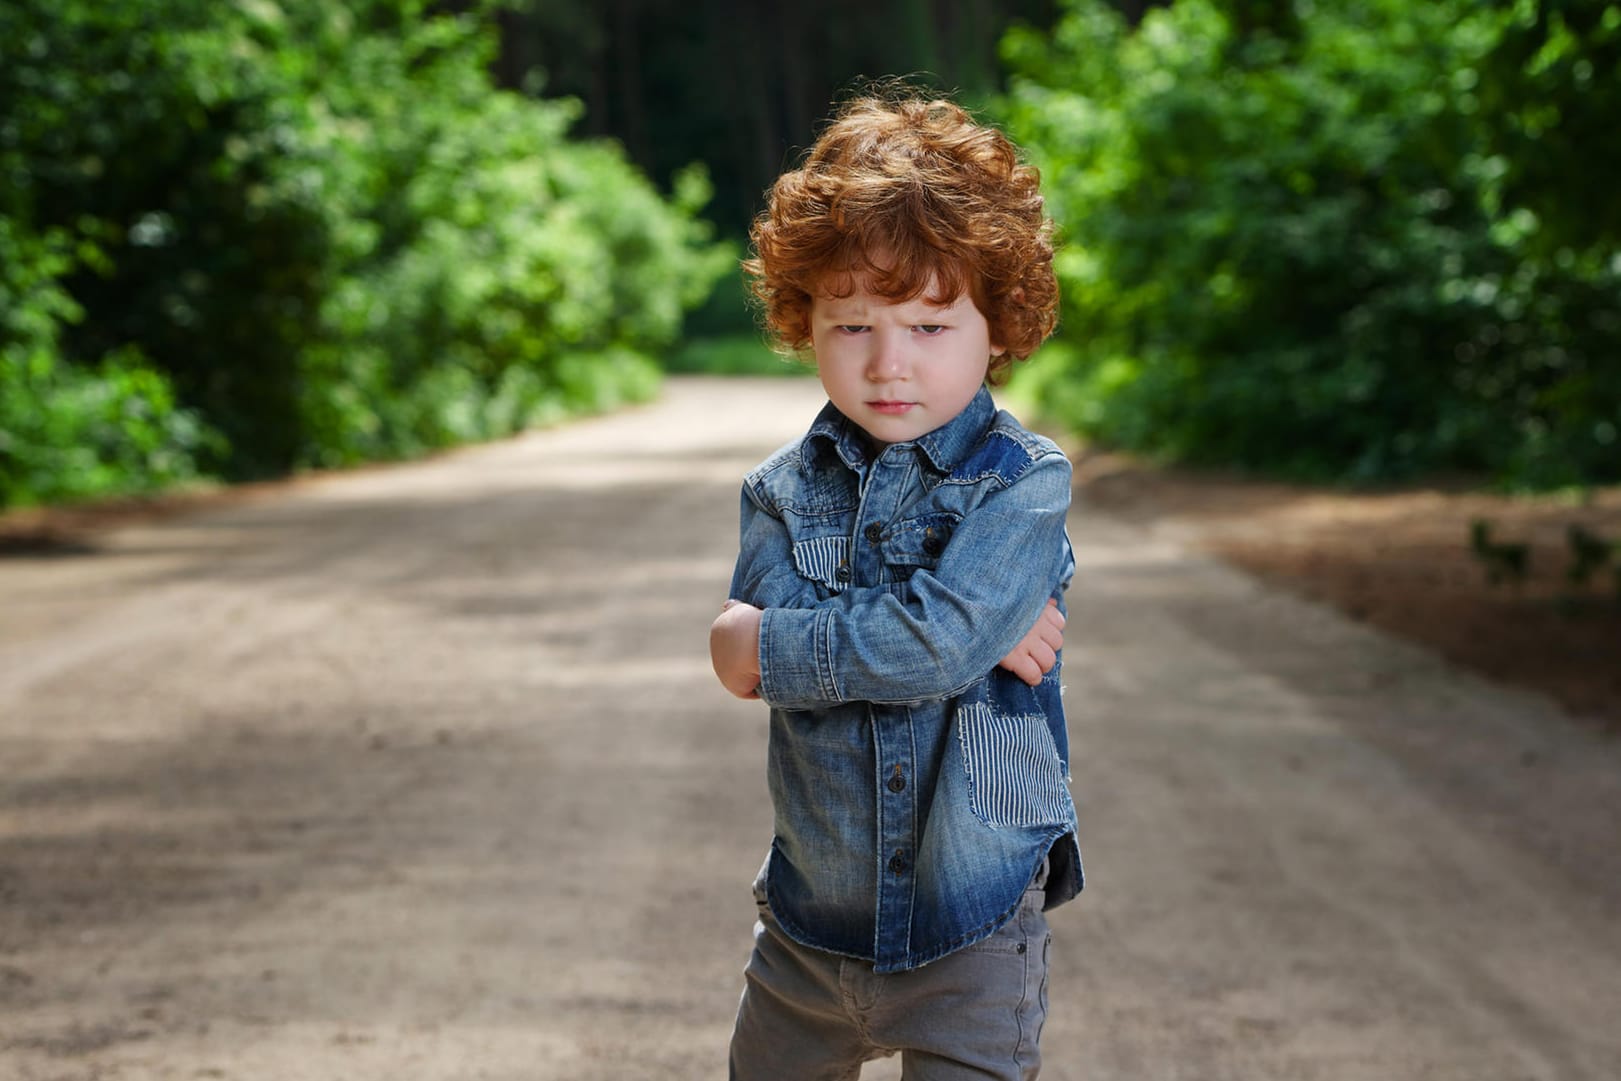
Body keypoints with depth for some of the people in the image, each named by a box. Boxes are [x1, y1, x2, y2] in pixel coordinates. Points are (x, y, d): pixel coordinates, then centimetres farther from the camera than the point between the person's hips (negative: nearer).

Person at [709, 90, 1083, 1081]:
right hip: (812, 916, 4)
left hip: (972, 925, -4)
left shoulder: (1021, 481, -11)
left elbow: (938, 644, -25)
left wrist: (771, 646, -16)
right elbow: (757, 644, -16)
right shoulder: (784, 493, 2)